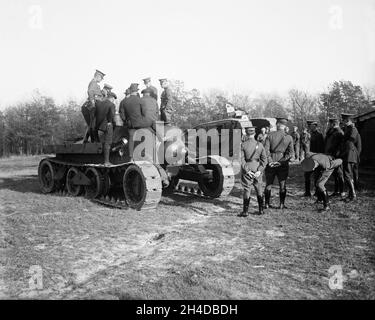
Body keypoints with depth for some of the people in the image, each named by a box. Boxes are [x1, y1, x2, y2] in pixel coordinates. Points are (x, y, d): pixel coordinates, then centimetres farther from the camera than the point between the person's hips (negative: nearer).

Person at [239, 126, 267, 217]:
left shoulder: (243, 145, -9)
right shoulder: (260, 144, 1)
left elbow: (242, 159, -14)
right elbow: (264, 159, -2)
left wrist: (247, 170, -12)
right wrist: (259, 170, -5)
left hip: (247, 169, -3)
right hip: (257, 169, 3)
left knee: (247, 190, 2)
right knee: (259, 189, 15)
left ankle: (245, 211, 5)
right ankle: (261, 210, 22)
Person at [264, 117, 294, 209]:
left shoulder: (270, 135, -4)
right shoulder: (289, 137, -3)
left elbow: (266, 150, -12)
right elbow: (291, 153, -10)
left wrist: (270, 161, -10)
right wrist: (281, 161, -11)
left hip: (271, 163, 0)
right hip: (283, 165, 0)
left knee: (268, 185, 12)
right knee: (282, 185, 11)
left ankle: (267, 204, 15)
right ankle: (281, 204, 14)